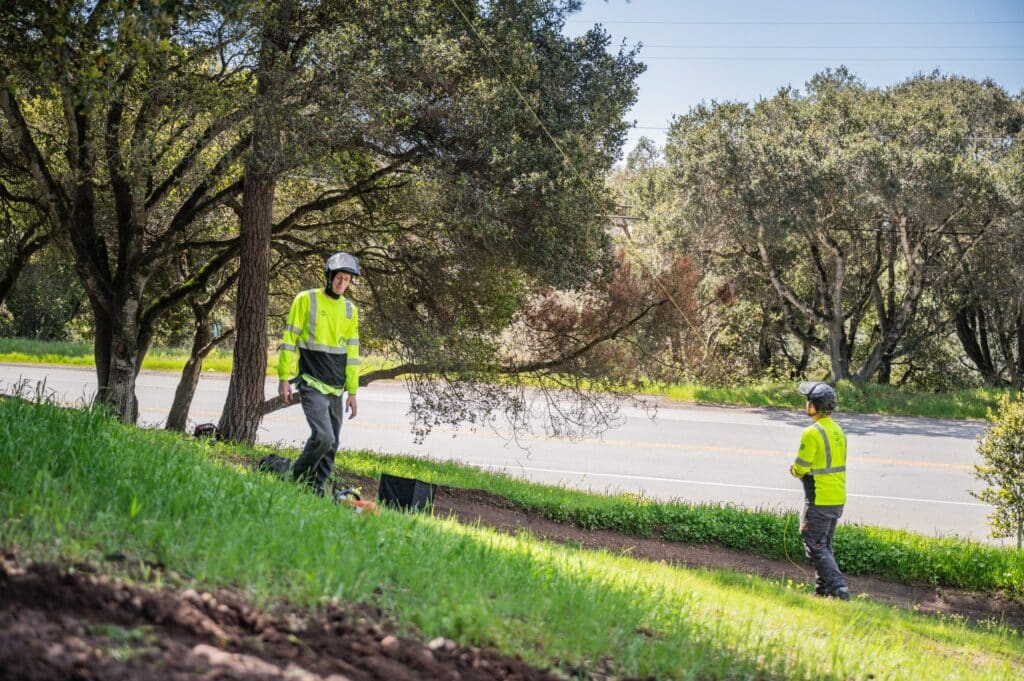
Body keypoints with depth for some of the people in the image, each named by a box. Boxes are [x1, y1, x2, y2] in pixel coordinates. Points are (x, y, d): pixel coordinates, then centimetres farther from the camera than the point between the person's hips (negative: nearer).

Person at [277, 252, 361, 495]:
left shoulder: (350, 310, 12)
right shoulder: (306, 300, -2)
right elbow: (289, 340, -2)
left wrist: (352, 392, 14)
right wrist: (284, 378, -7)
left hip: (336, 388, 6)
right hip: (312, 383, -6)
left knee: (331, 446, 5)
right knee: (323, 437, -20)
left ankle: (315, 490, 16)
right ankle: (297, 480, 1)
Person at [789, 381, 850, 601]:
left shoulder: (812, 432, -18)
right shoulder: (838, 430, 10)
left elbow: (801, 468, -16)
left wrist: (794, 470, 6)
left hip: (819, 500, -9)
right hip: (838, 500, 9)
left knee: (815, 547, -3)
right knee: (825, 545, 17)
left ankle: (839, 589, -11)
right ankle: (823, 591, 21)